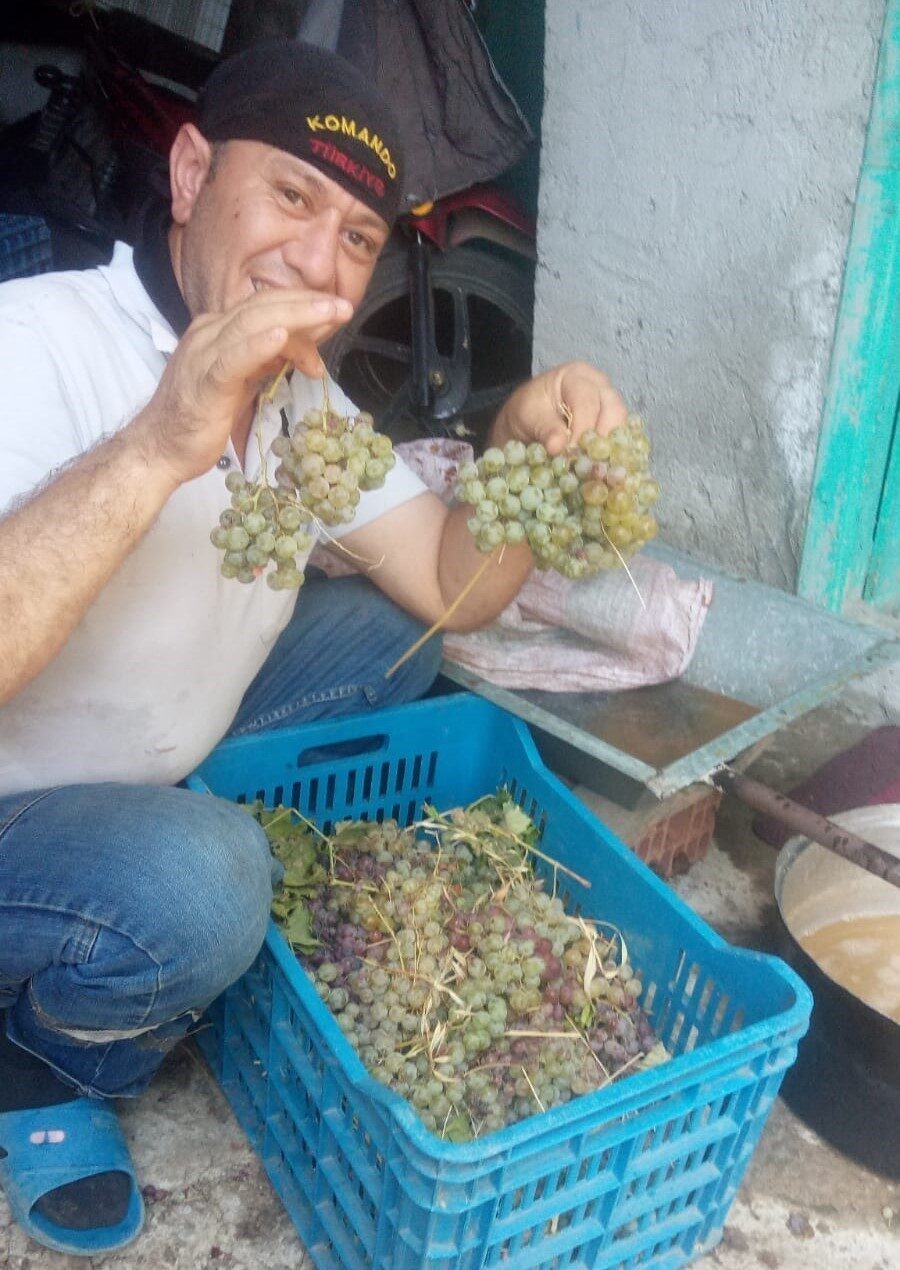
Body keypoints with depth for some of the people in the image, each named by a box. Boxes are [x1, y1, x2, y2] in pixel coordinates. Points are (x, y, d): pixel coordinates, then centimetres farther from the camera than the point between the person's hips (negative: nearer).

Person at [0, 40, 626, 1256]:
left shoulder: (295, 389, -3)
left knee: (390, 634, 1)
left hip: (157, 778, 7)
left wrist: (527, 452, -21)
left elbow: (452, 588, -4)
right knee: (195, 881, -34)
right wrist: (160, 448, -45)